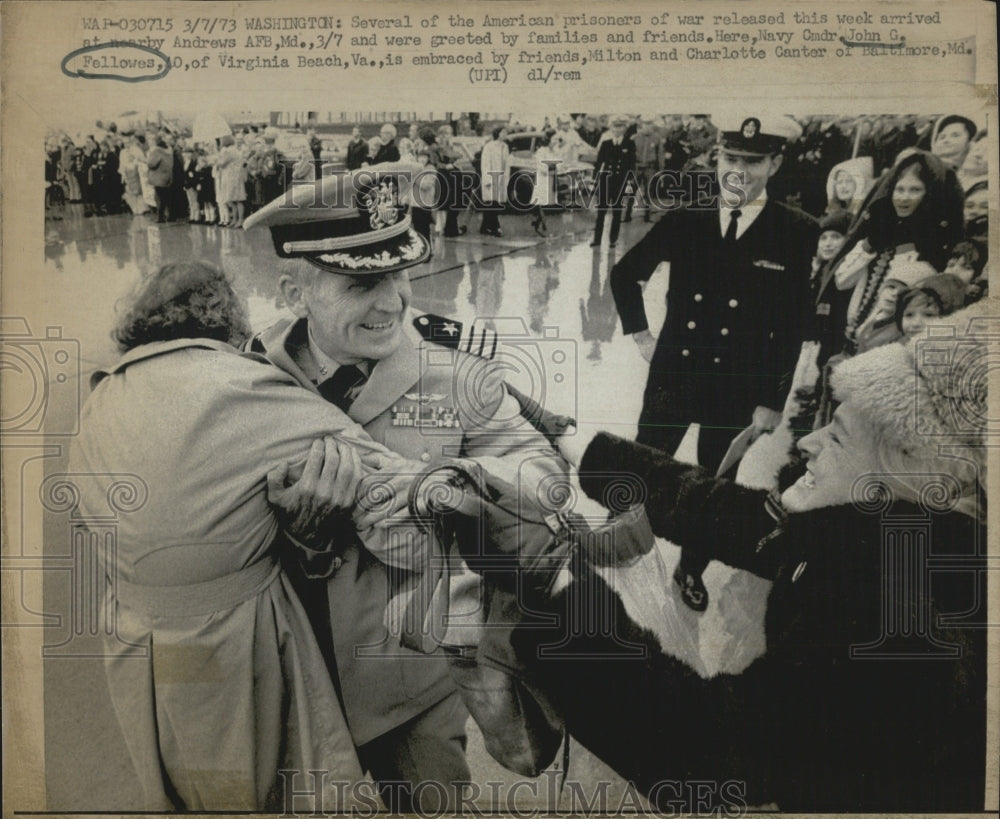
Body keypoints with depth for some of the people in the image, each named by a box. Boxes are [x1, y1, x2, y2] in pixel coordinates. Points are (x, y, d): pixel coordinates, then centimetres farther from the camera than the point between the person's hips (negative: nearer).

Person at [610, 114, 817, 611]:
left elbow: (792, 328, -7)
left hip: (737, 392, -1)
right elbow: (625, 274, 11)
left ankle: (692, 571, 38)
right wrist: (639, 333, 6)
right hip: (671, 378, 1)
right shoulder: (682, 223, -4)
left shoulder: (796, 234, -9)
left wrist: (772, 401, -6)